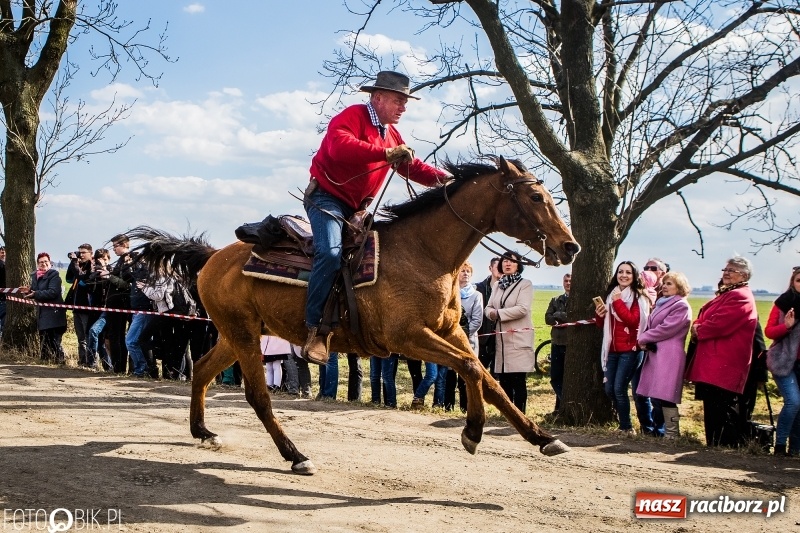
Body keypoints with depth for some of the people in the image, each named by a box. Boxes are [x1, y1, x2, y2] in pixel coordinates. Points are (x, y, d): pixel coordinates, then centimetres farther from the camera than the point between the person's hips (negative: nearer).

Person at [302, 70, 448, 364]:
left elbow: (412, 166, 13)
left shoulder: (391, 134, 17)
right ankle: (316, 330, -27)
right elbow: (339, 146, -31)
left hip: (357, 208, 10)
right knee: (331, 253, -28)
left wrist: (443, 178, -5)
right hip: (327, 197, -10)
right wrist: (386, 153, -34)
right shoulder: (353, 116, -11)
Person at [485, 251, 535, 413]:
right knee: (503, 380, 10)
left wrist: (499, 313, -13)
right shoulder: (498, 285, 18)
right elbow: (489, 307, 14)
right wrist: (491, 313, -10)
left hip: (519, 338, -7)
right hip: (501, 338, 7)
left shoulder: (525, 284, -3)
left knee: (518, 380, -7)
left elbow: (523, 309, -16)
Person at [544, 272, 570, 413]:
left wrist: (558, 315, -12)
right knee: (555, 377, 5)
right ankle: (564, 403, 19)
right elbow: (548, 318, 1)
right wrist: (565, 319, -13)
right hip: (557, 343, 4)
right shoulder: (556, 300, 14)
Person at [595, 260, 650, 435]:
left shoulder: (639, 297, -5)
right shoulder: (611, 294, 14)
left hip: (630, 350, -7)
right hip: (612, 349, 7)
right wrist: (599, 315, 1)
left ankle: (626, 427, 3)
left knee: (619, 388, -11)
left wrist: (618, 302, -19)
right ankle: (624, 423, 21)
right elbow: (604, 325, 22)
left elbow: (633, 320, -21)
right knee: (609, 389, 5)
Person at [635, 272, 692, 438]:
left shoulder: (681, 306, -8)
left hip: (668, 356, -9)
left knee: (665, 397, -11)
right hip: (654, 354, 9)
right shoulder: (662, 303, 22)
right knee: (654, 395, 10)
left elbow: (665, 329, -15)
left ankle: (672, 434, -6)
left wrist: (643, 338, -5)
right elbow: (650, 325, 21)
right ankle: (658, 429, 19)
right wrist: (644, 340, 0)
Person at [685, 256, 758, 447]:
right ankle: (713, 444, 19)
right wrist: (698, 327, 1)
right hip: (712, 365, 11)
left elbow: (720, 324, -22)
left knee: (722, 408, -9)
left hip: (724, 365, -11)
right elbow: (704, 318, 25)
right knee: (711, 408, 13)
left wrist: (698, 331, -4)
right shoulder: (725, 294, 23)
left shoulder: (740, 297, -12)